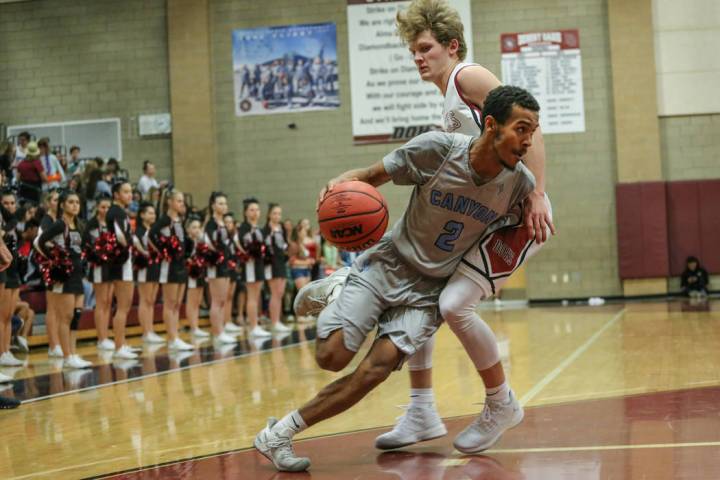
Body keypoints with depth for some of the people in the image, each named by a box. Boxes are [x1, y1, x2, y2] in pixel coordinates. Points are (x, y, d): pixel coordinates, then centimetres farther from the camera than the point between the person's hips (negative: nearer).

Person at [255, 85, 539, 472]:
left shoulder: (519, 183, -11)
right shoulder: (438, 148, -20)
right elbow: (372, 174, -9)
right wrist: (344, 181, -30)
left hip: (429, 291, 2)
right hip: (388, 265, -2)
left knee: (378, 367, -19)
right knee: (332, 357, -16)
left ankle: (279, 434, -6)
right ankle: (325, 295, 18)